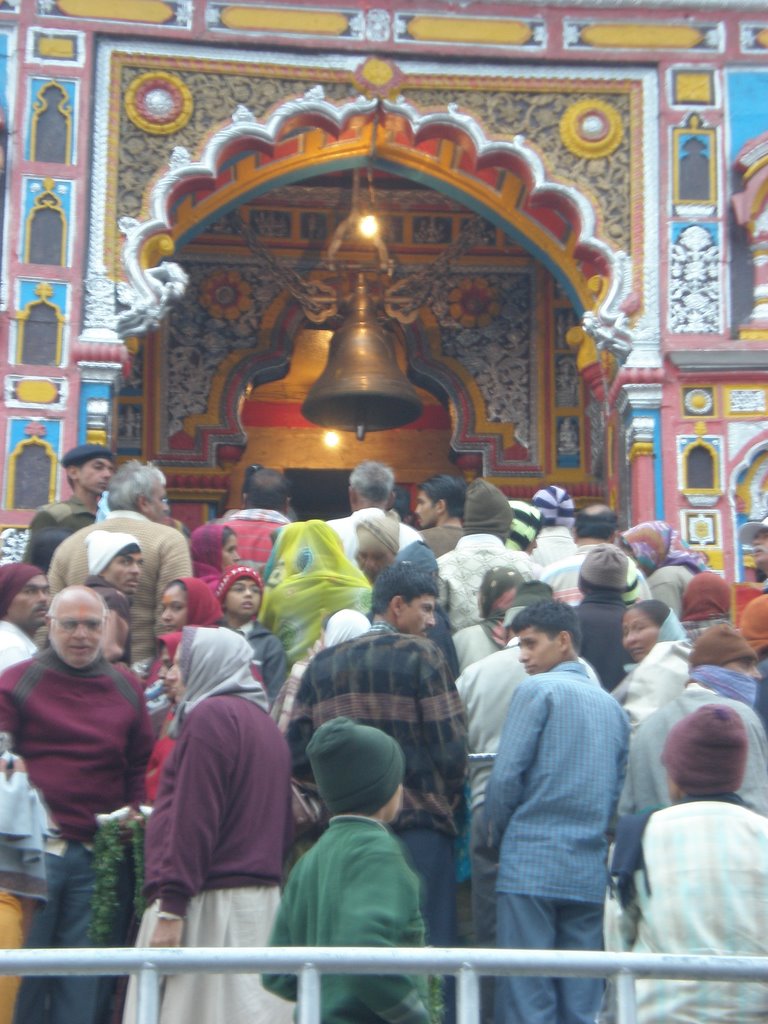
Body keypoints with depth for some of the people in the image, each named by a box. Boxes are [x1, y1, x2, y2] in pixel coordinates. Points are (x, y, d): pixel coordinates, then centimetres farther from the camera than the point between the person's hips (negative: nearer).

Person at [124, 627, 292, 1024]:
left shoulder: (211, 715, -9)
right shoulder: (262, 720, 18)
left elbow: (194, 817, -17)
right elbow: (281, 822, 18)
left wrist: (171, 907, -17)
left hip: (211, 901, -9)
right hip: (261, 899, 9)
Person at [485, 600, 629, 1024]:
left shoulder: (537, 690, -4)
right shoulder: (612, 705, 15)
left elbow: (506, 775, -9)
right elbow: (620, 788, 14)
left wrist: (499, 831, 6)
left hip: (531, 866, -6)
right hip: (591, 873, 6)